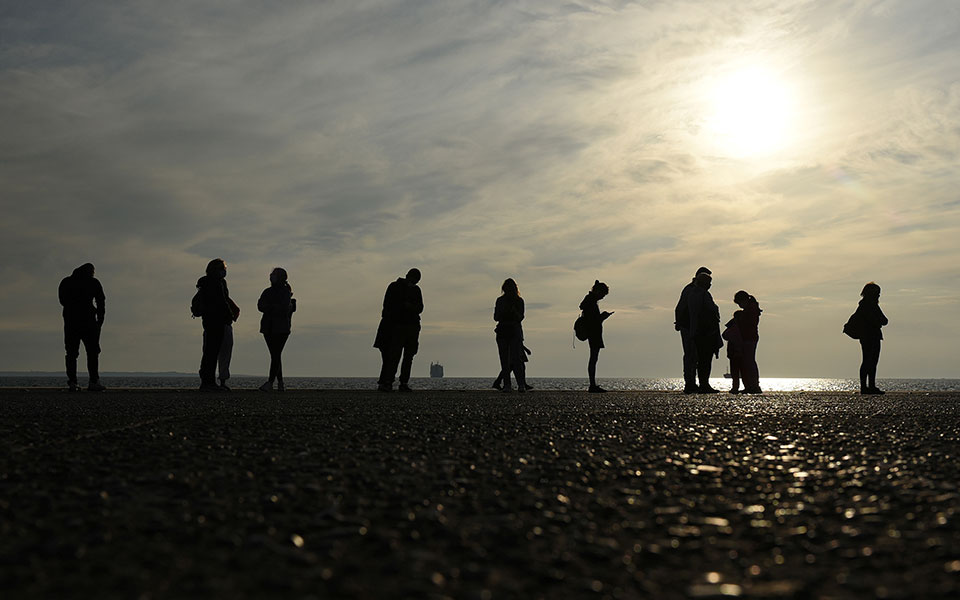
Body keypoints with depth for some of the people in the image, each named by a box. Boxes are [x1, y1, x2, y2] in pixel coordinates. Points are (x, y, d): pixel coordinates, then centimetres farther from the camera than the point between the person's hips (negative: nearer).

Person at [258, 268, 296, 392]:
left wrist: (269, 307, -8)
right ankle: (280, 384, 14)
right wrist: (275, 308, -11)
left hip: (281, 329, -6)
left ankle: (270, 383, -16)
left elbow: (284, 309, -14)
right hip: (268, 328, 6)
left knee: (275, 355, -11)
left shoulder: (285, 292, -3)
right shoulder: (268, 292, 14)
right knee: (275, 355, 7)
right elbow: (260, 306, 1)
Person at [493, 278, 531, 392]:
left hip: (515, 332, -3)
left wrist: (513, 311, -21)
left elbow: (520, 318, -3)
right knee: (504, 360, -2)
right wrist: (502, 311, -11)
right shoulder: (500, 301, 13)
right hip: (502, 332, 3)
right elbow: (496, 317, 9)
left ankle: (521, 385, -16)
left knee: (516, 359, -13)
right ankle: (507, 385, -1)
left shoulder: (519, 301, 5)